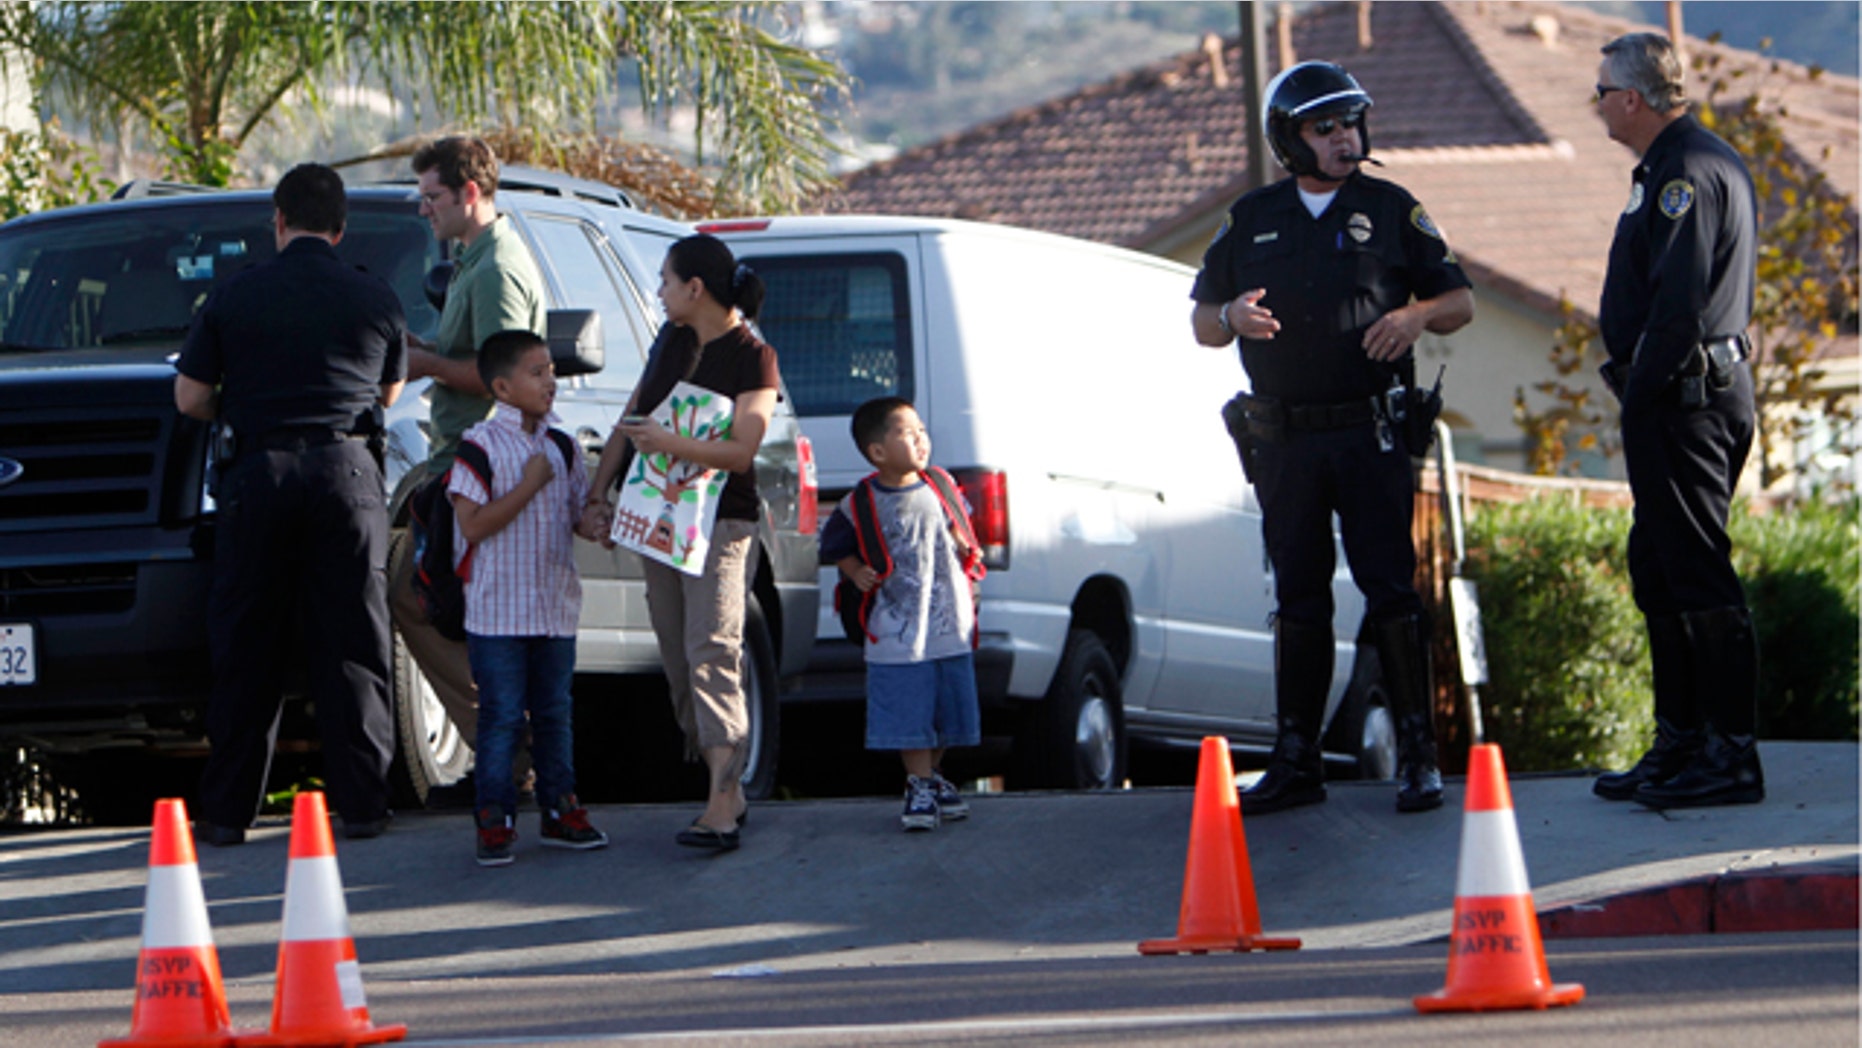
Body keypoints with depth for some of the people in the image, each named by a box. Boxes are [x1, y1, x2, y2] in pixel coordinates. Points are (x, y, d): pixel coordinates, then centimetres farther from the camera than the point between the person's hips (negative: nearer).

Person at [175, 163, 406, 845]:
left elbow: (189, 397, 6)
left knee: (244, 646, 5)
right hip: (346, 470, 1)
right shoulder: (376, 301, 7)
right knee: (350, 646, 4)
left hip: (257, 474, 0)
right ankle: (360, 805, 1)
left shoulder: (235, 298, 3)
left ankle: (228, 811, 4)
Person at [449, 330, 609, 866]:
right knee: (501, 718, -4)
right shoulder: (481, 445, -9)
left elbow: (579, 513, 16)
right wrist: (530, 484, -17)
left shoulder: (562, 447, 10)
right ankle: (495, 821, 1)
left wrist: (600, 526, -7)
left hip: (555, 607, 6)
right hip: (498, 613, -6)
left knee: (555, 712, 13)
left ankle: (560, 808, 22)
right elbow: (473, 524, -16)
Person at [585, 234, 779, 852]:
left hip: (721, 521, -8)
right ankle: (727, 789, 13)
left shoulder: (752, 358, -9)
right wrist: (599, 490, 12)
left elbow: (742, 450, -17)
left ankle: (722, 807, -21)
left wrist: (672, 446, -30)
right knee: (679, 661, 6)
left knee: (711, 651, -16)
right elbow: (630, 420, 20)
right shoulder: (671, 340, 13)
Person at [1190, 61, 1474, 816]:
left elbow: (1459, 301, 8)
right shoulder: (1252, 220, 11)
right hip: (1284, 441, 2)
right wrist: (1232, 316, -8)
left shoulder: (1391, 211, 6)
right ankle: (1295, 761, 9)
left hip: (1371, 433, -2)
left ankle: (1418, 755, -5)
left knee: (1391, 589, -8)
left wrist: (1417, 314, -13)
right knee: (1298, 598, 5)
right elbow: (1201, 322, 15)